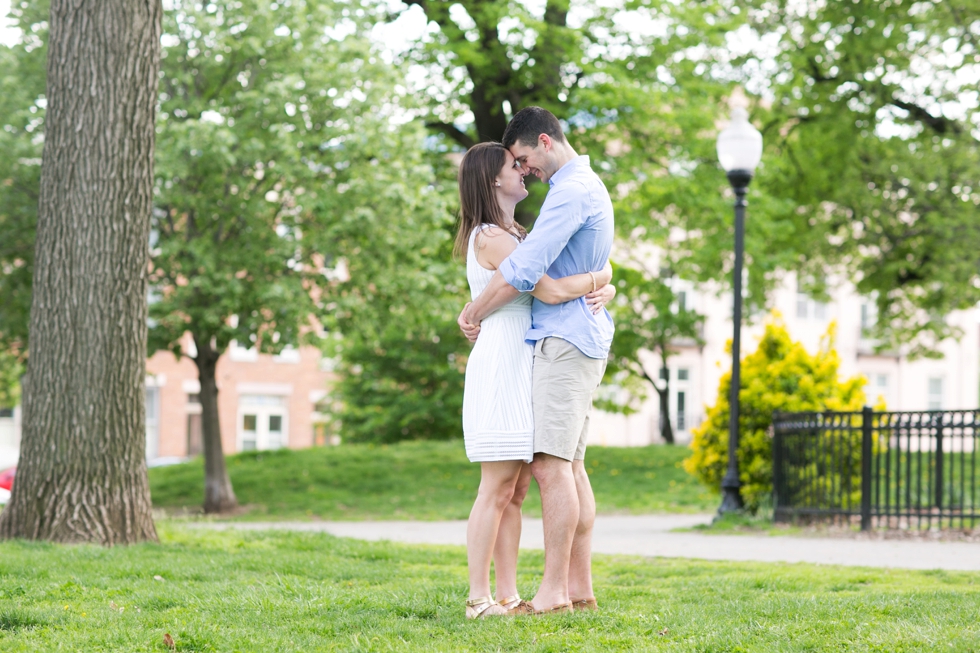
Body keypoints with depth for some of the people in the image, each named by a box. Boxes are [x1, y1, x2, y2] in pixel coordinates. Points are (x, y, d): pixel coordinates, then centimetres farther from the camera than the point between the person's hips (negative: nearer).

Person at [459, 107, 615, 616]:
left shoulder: (571, 191, -14)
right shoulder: (587, 185, 20)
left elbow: (523, 271, -20)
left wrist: (473, 313, -8)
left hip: (564, 341, -11)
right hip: (583, 340, 11)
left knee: (550, 465, -13)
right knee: (570, 466, 8)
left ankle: (555, 590, -14)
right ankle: (579, 588, 9)